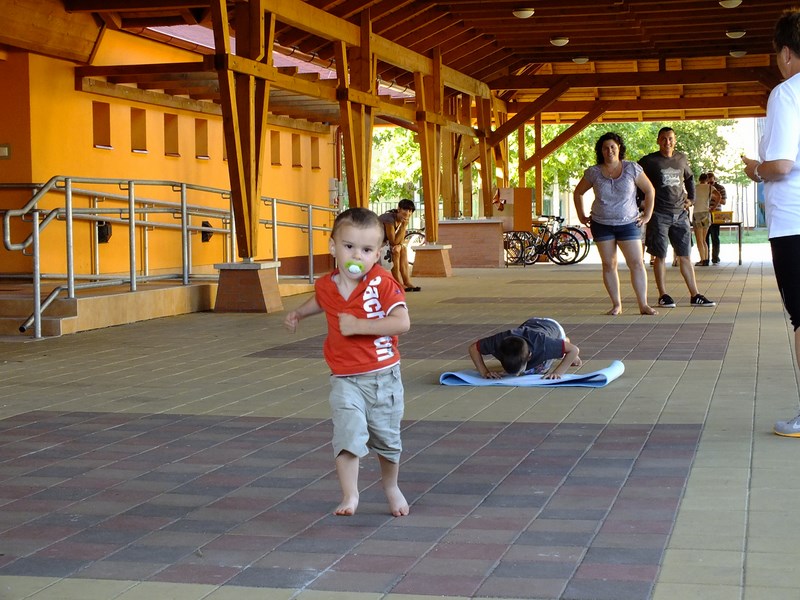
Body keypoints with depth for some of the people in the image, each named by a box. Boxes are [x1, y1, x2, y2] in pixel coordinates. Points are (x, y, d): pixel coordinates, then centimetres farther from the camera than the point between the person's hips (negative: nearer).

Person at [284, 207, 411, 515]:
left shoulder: (382, 283, -15)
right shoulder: (326, 285, 0)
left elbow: (402, 322, -27)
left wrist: (359, 325, -27)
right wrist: (299, 312, 24)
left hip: (383, 376, -2)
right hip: (345, 379, 2)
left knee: (387, 438, 14)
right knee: (348, 434, -20)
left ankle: (391, 487, 40)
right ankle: (349, 496, -13)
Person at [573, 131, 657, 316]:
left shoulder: (632, 169, -4)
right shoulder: (593, 172, -2)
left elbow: (649, 190, 5)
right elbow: (578, 192, 12)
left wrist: (647, 214, 2)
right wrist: (581, 216, 8)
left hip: (628, 223, -1)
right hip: (601, 224, 1)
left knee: (636, 263, -7)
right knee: (608, 265, 2)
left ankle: (643, 304, -4)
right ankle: (616, 304, 9)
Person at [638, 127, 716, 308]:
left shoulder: (681, 159, 11)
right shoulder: (649, 161, -3)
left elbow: (689, 178, 29)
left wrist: (691, 198, 18)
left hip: (680, 213, 4)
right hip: (658, 214, -4)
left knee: (685, 256, 4)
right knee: (660, 256, -1)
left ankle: (695, 295, 5)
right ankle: (663, 295, 6)